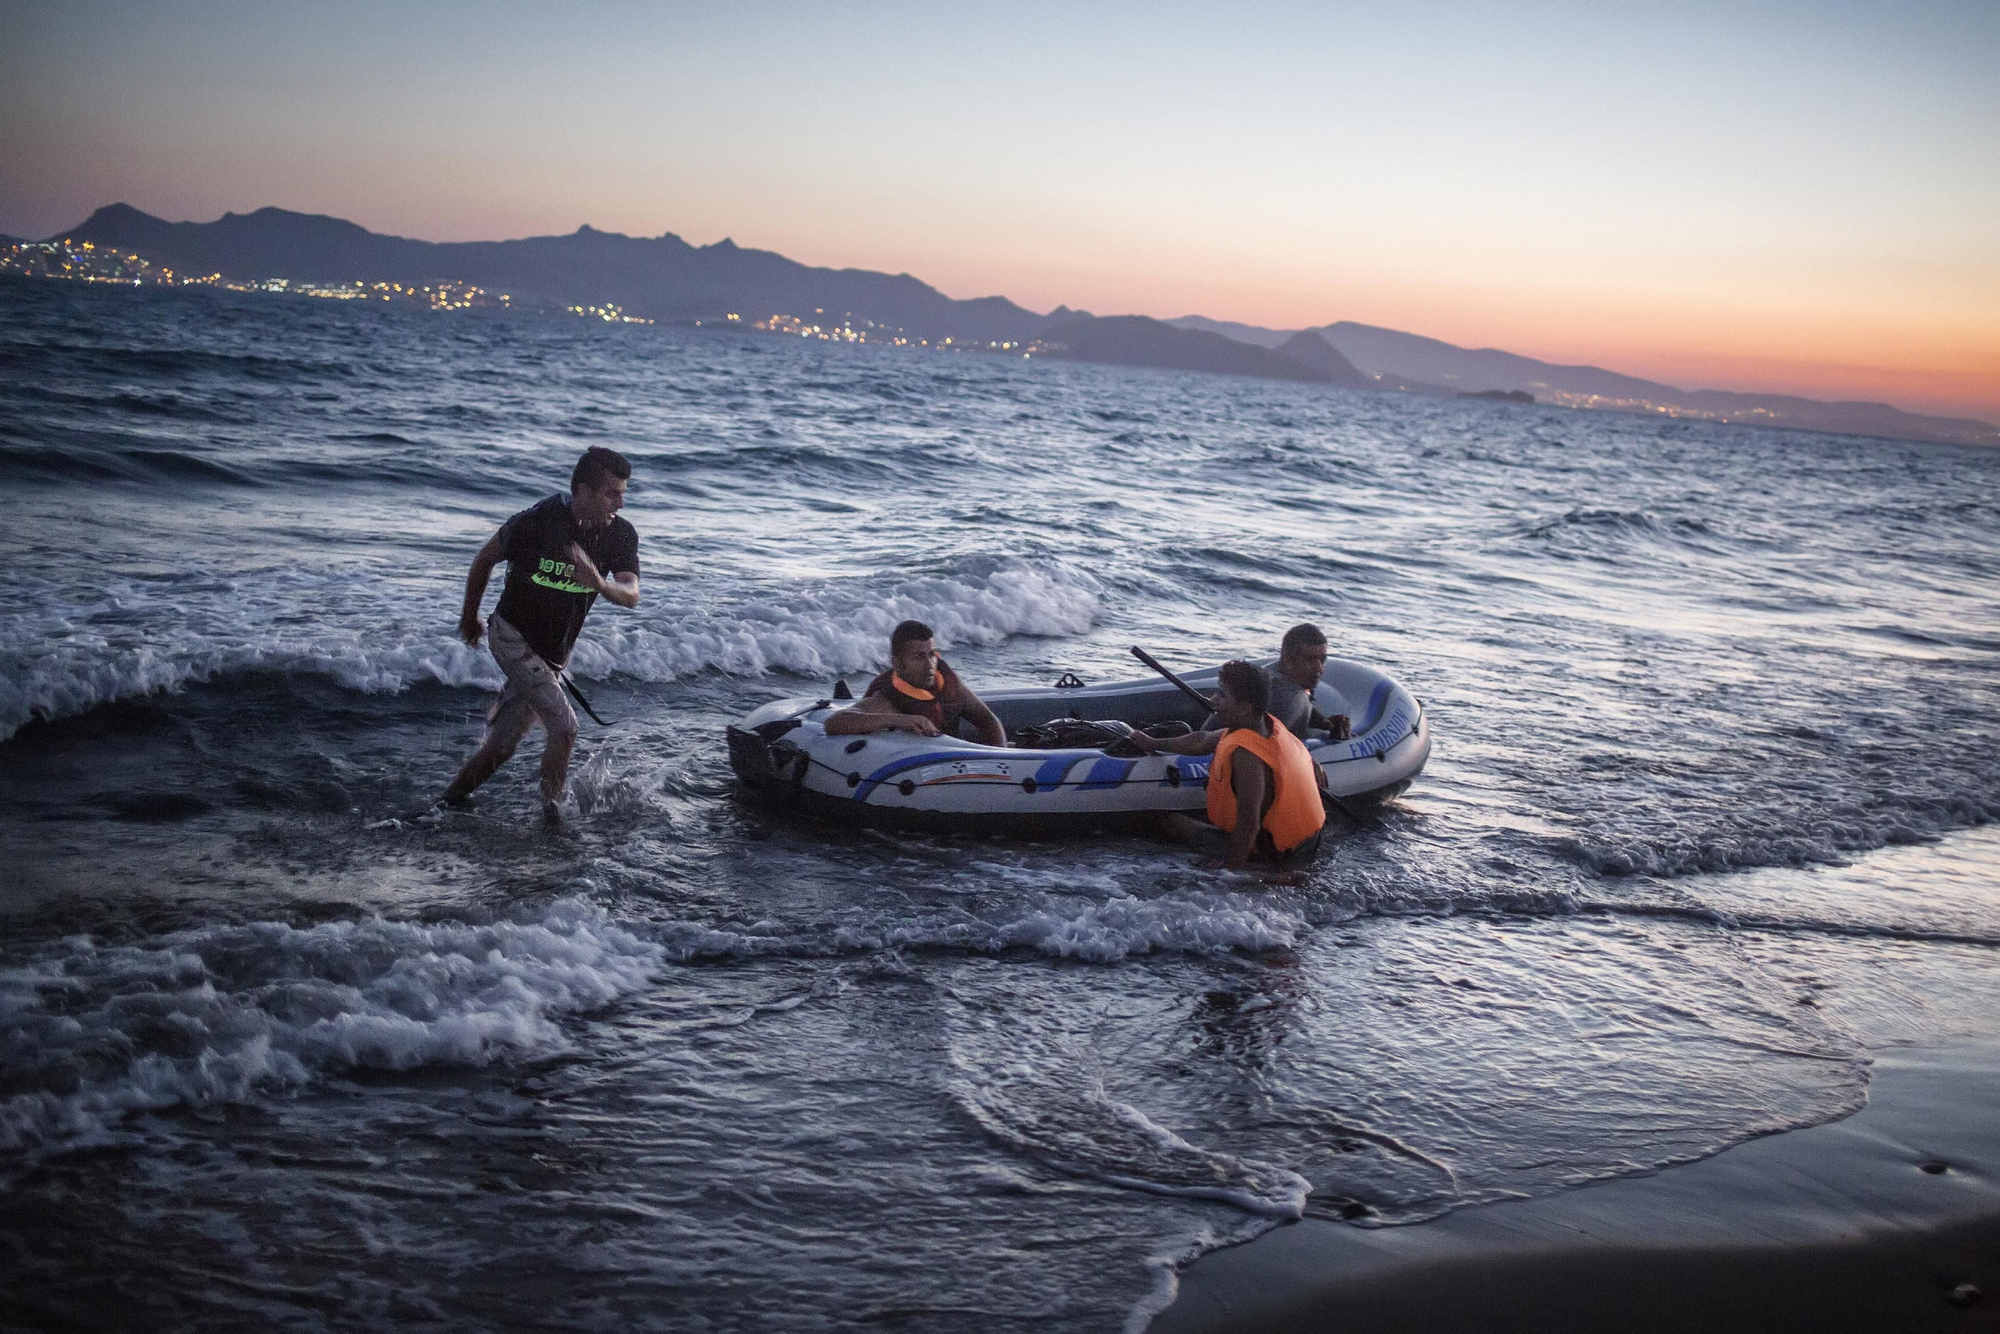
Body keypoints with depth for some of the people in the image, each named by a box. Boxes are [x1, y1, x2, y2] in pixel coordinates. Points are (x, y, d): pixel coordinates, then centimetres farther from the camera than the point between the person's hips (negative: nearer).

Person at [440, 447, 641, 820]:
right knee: (565, 728, -18)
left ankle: (451, 799, 30)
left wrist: (600, 583, -42)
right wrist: (470, 617, 10)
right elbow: (485, 559, -3)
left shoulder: (621, 535, -8)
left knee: (502, 746, 11)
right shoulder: (536, 522, -20)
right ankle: (551, 805, 3)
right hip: (511, 635, -5)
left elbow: (632, 595, -19)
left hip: (553, 653, 5)